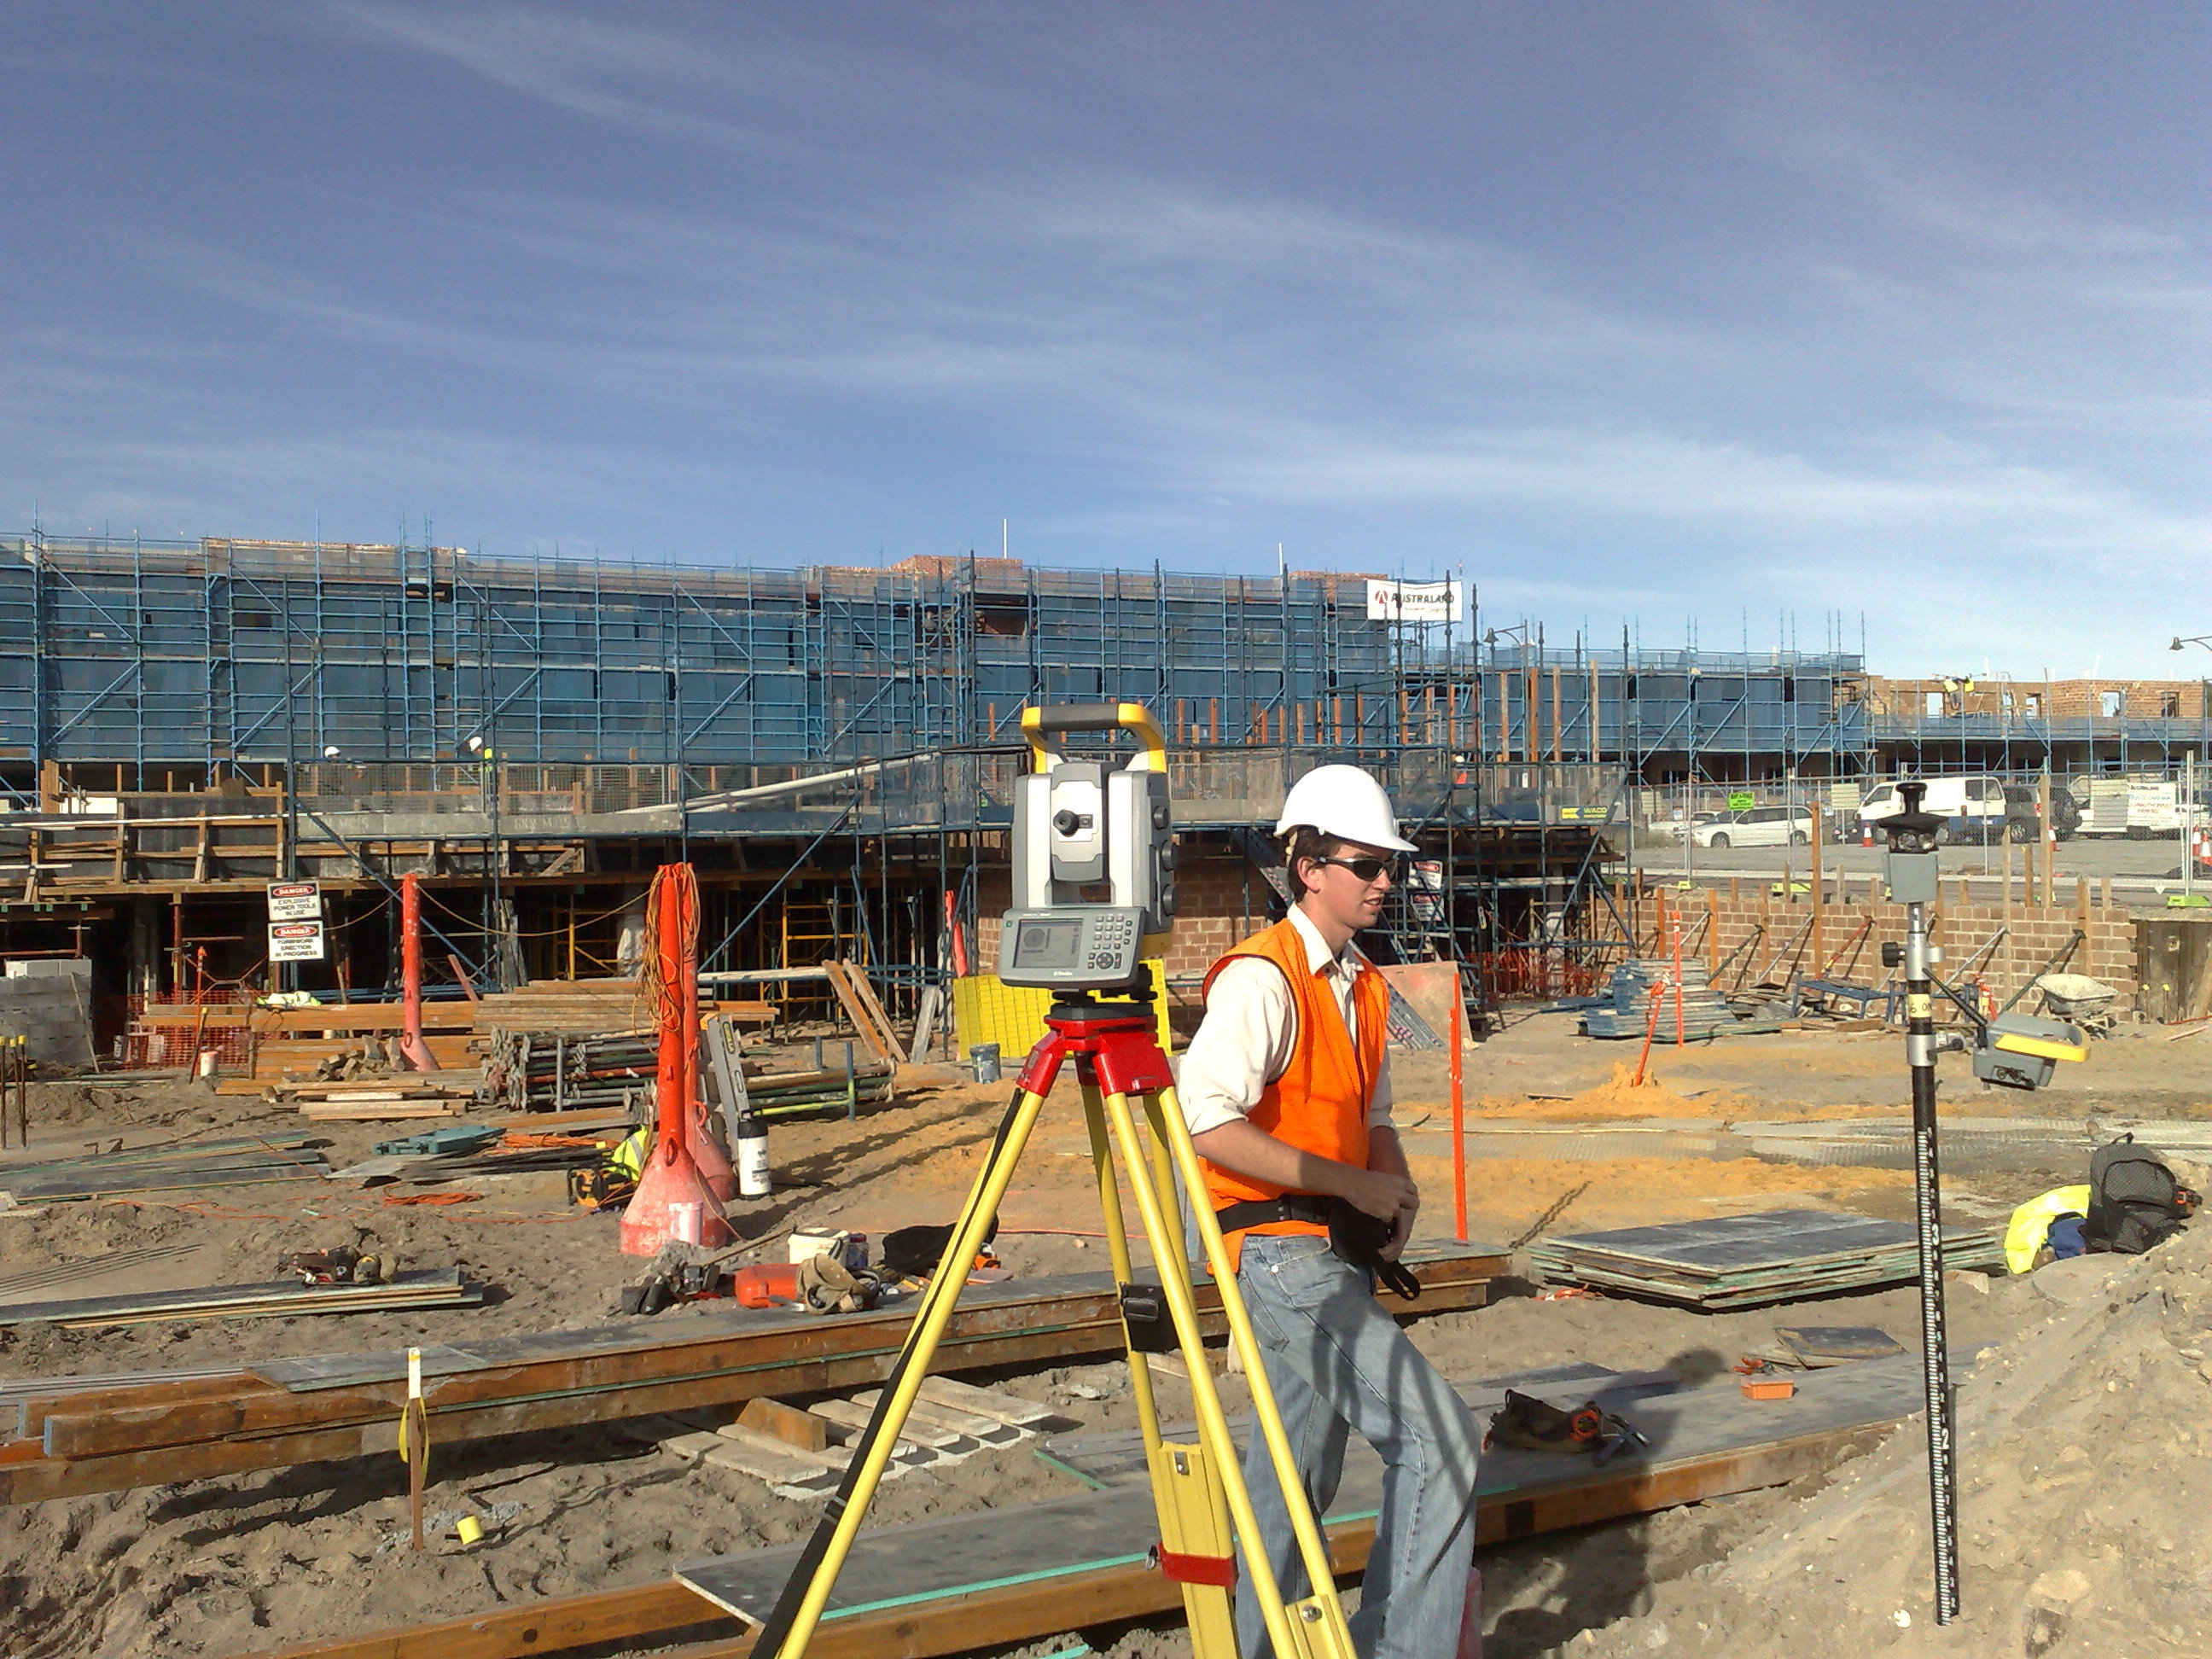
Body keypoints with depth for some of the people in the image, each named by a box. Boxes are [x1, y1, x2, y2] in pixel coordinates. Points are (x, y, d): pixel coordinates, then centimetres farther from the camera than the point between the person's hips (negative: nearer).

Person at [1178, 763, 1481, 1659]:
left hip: (1337, 1255, 9)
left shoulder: (1365, 985, 14)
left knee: (1297, 1476, 15)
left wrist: (1396, 1186, 1)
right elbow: (1205, 1122, -24)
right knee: (1443, 1442, -12)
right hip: (1281, 1255, -9)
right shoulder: (1262, 978, -14)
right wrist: (1348, 1182, -20)